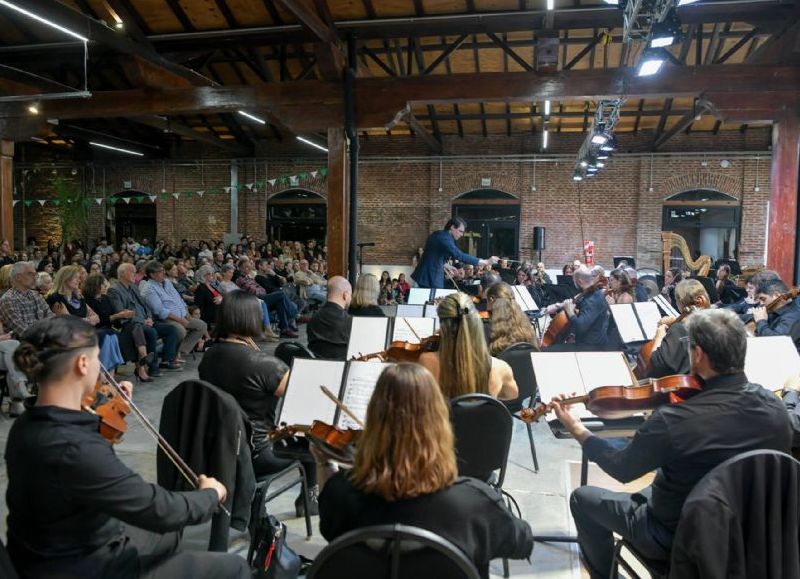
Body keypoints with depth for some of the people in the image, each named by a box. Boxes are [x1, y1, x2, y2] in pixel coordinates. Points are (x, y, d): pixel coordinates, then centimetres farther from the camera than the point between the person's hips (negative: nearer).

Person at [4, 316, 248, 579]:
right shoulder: (75, 450, -36)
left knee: (170, 532, 31)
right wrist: (211, 495, -10)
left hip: (53, 555, 9)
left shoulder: (27, 426, -6)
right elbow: (160, 511, -27)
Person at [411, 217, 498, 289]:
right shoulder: (444, 238, -19)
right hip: (430, 278, -10)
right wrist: (485, 262, -30)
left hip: (427, 275, 10)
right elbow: (459, 255, -30)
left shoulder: (438, 235, 12)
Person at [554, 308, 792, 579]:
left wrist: (577, 430, -3)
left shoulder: (674, 420, -34)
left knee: (582, 498, 13)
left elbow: (622, 469, -17)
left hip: (677, 538, -6)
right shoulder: (775, 407, -17)